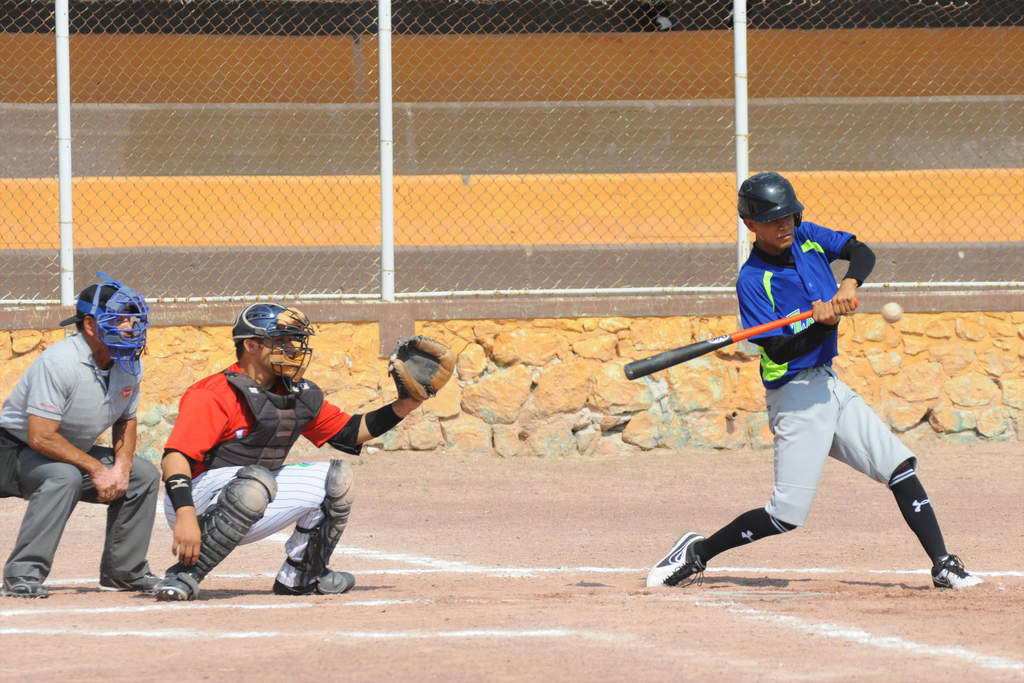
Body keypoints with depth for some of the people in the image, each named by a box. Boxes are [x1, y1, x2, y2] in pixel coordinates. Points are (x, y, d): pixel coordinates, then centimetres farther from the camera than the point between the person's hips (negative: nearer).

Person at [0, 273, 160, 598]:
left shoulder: (130, 364, -5)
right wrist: (96, 470, -27)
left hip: (75, 452, 8)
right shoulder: (60, 363, -29)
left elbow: (126, 421, 11)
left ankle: (124, 571, 9)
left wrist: (121, 467, -8)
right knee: (64, 476, -36)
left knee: (144, 474, -2)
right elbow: (41, 437, -32)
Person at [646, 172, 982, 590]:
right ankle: (697, 552, 5)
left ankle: (943, 565, 3)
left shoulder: (808, 239, 5)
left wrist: (849, 285, -22)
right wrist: (825, 323, -33)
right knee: (786, 515, -10)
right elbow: (779, 351, -19)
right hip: (796, 396, -7)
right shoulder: (752, 280, -14)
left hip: (829, 385, 7)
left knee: (901, 466, 0)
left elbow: (862, 253, -2)